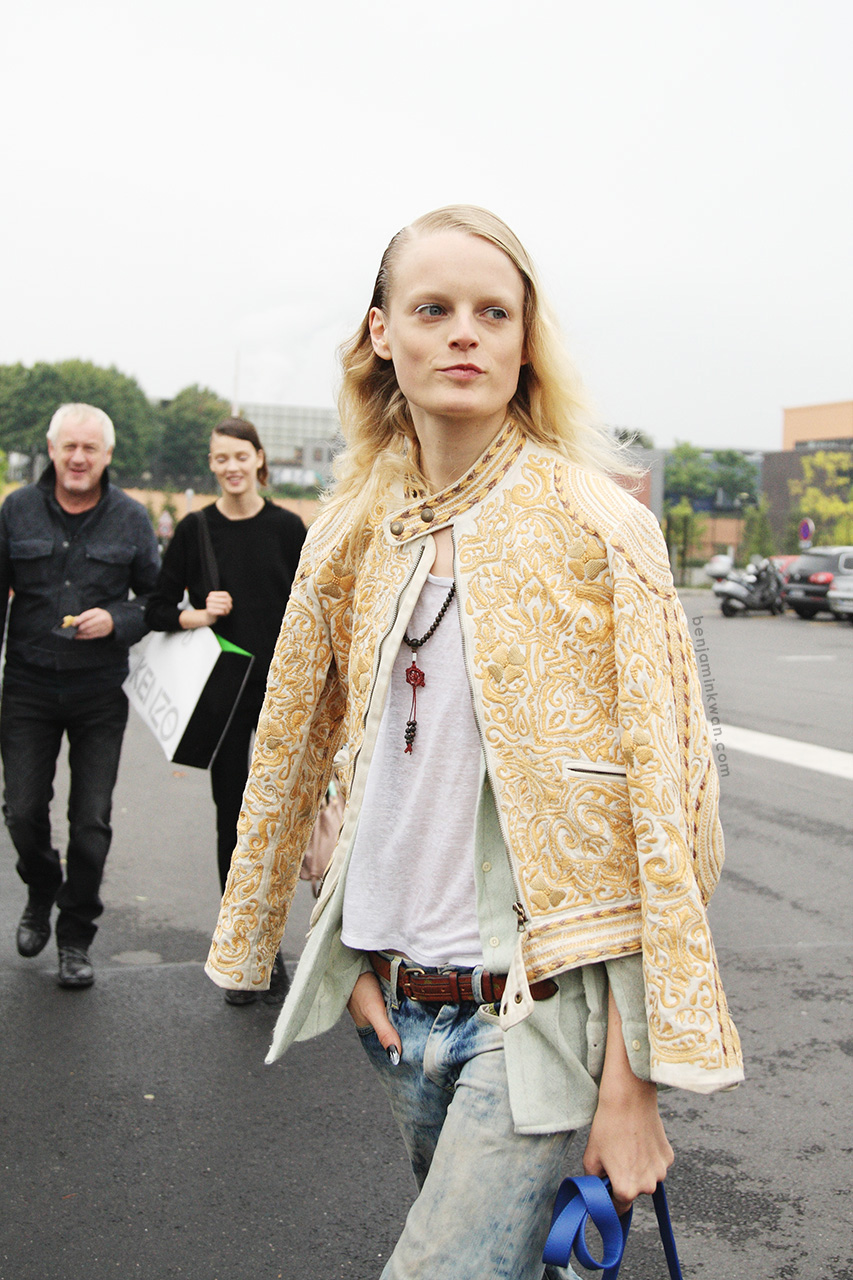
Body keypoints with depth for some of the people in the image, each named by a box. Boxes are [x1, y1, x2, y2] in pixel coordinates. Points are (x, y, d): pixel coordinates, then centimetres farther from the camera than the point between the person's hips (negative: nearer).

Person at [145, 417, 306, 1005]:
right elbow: (157, 608, 7)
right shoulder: (195, 529, 3)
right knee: (232, 815, 5)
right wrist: (196, 615, -13)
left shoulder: (287, 528, 0)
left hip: (279, 687, -1)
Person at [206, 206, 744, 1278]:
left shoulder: (595, 529, -10)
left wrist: (631, 1077, -16)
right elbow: (296, 756, 13)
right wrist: (357, 962, 9)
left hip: (535, 1002, -5)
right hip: (397, 1004, 5)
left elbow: (659, 798, -12)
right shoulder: (351, 539, 4)